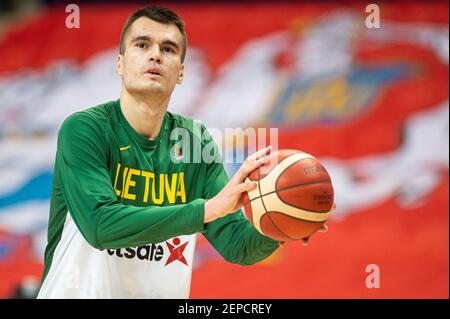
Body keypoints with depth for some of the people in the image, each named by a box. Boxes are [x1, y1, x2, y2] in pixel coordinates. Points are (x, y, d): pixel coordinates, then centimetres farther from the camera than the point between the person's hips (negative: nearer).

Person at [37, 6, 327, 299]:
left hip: (160, 295, 4)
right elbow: (100, 225, -25)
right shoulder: (83, 130, -11)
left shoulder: (196, 142, 2)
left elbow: (236, 244, -2)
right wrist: (209, 208, -30)